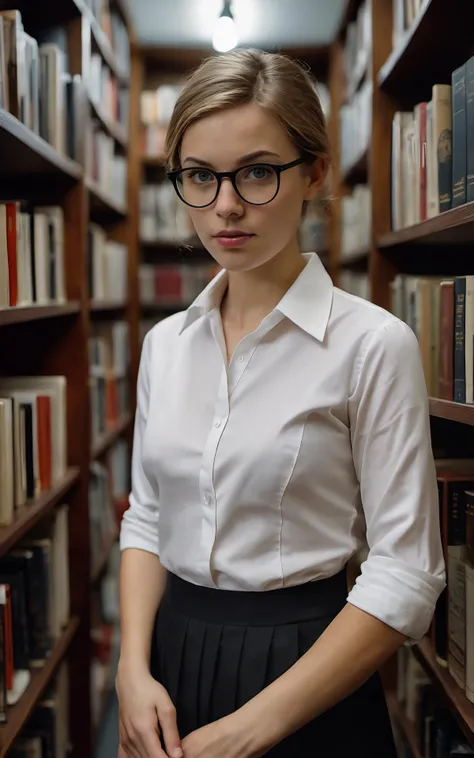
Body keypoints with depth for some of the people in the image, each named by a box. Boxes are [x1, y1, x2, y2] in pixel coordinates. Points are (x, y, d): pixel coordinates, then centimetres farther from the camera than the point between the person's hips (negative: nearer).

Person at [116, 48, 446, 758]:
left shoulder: (373, 344, -15)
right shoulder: (165, 344, 2)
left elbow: (405, 577, -16)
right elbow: (146, 516, 7)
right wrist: (134, 668, -7)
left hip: (304, 670, -4)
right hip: (170, 665, 5)